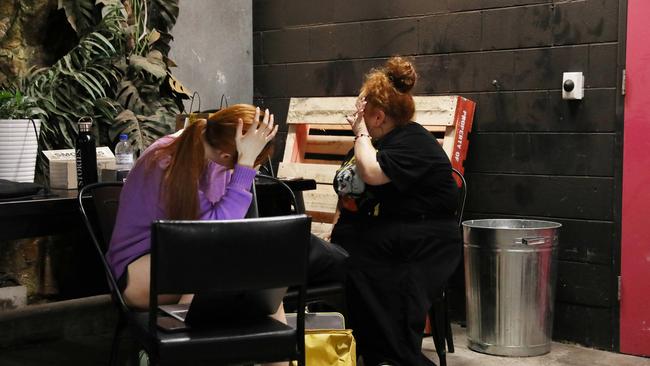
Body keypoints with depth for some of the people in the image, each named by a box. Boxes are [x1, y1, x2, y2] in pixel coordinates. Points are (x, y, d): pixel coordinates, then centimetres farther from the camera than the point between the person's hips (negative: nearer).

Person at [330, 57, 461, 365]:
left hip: (417, 249, -8)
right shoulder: (372, 141, 21)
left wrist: (360, 132, -10)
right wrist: (337, 232, 10)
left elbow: (372, 173, -27)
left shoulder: (415, 143, -9)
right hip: (364, 240, 8)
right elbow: (348, 194, 26)